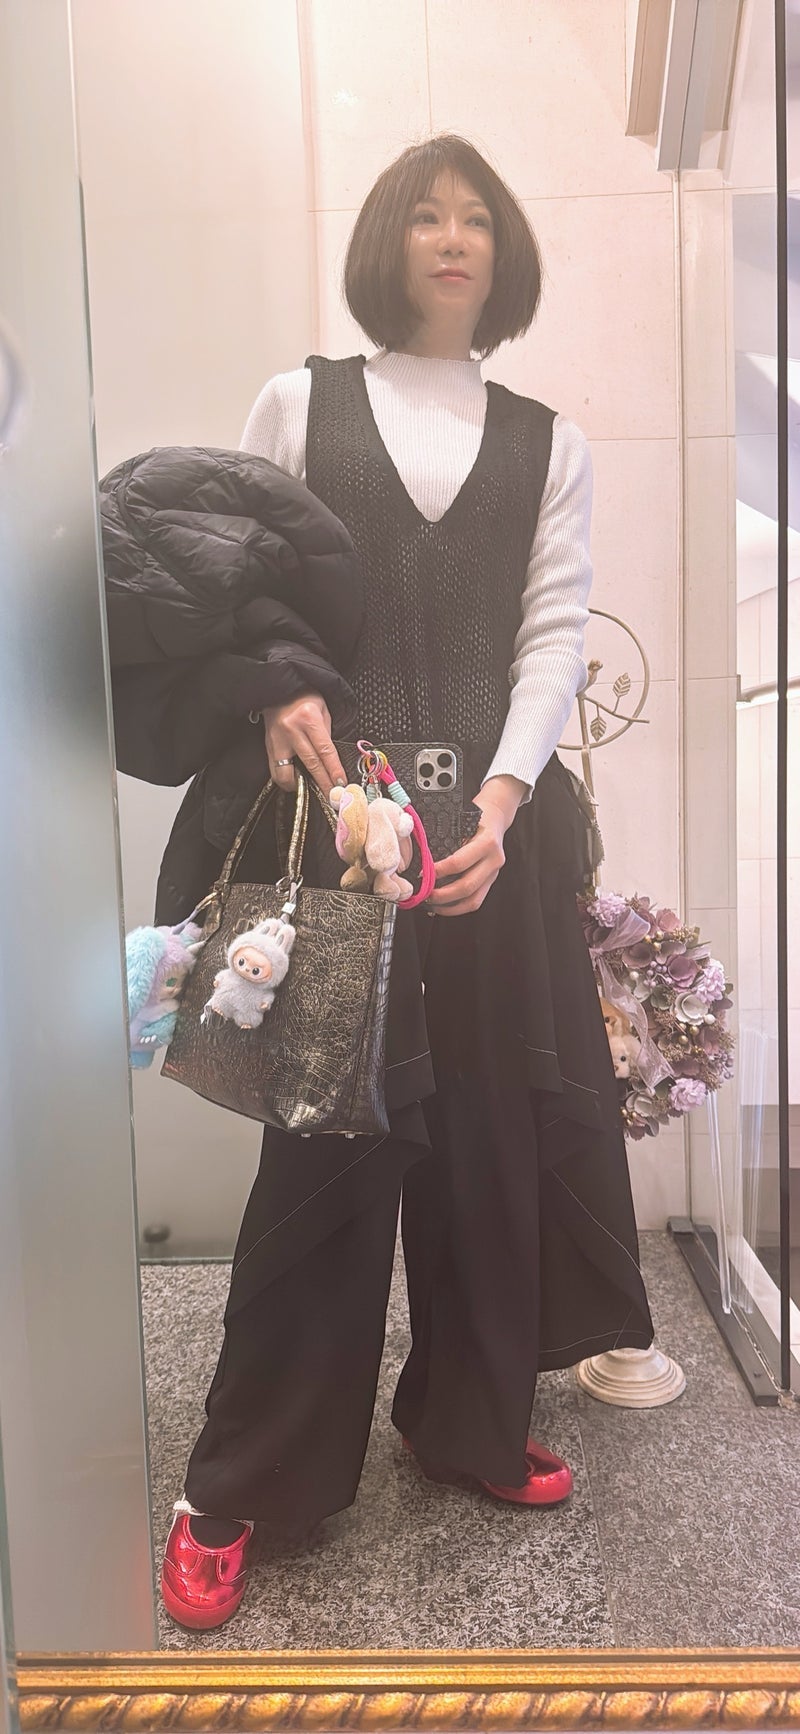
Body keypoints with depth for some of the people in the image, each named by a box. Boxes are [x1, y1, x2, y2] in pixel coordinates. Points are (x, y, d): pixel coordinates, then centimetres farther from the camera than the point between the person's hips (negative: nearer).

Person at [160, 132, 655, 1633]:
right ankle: (237, 1484, 17)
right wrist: (278, 695, -16)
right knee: (329, 1127, -2)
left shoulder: (547, 443, 15)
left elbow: (556, 631, 4)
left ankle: (470, 1423, 29)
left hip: (502, 815, 3)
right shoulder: (297, 405, 12)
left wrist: (504, 794, -12)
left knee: (492, 1121, 6)